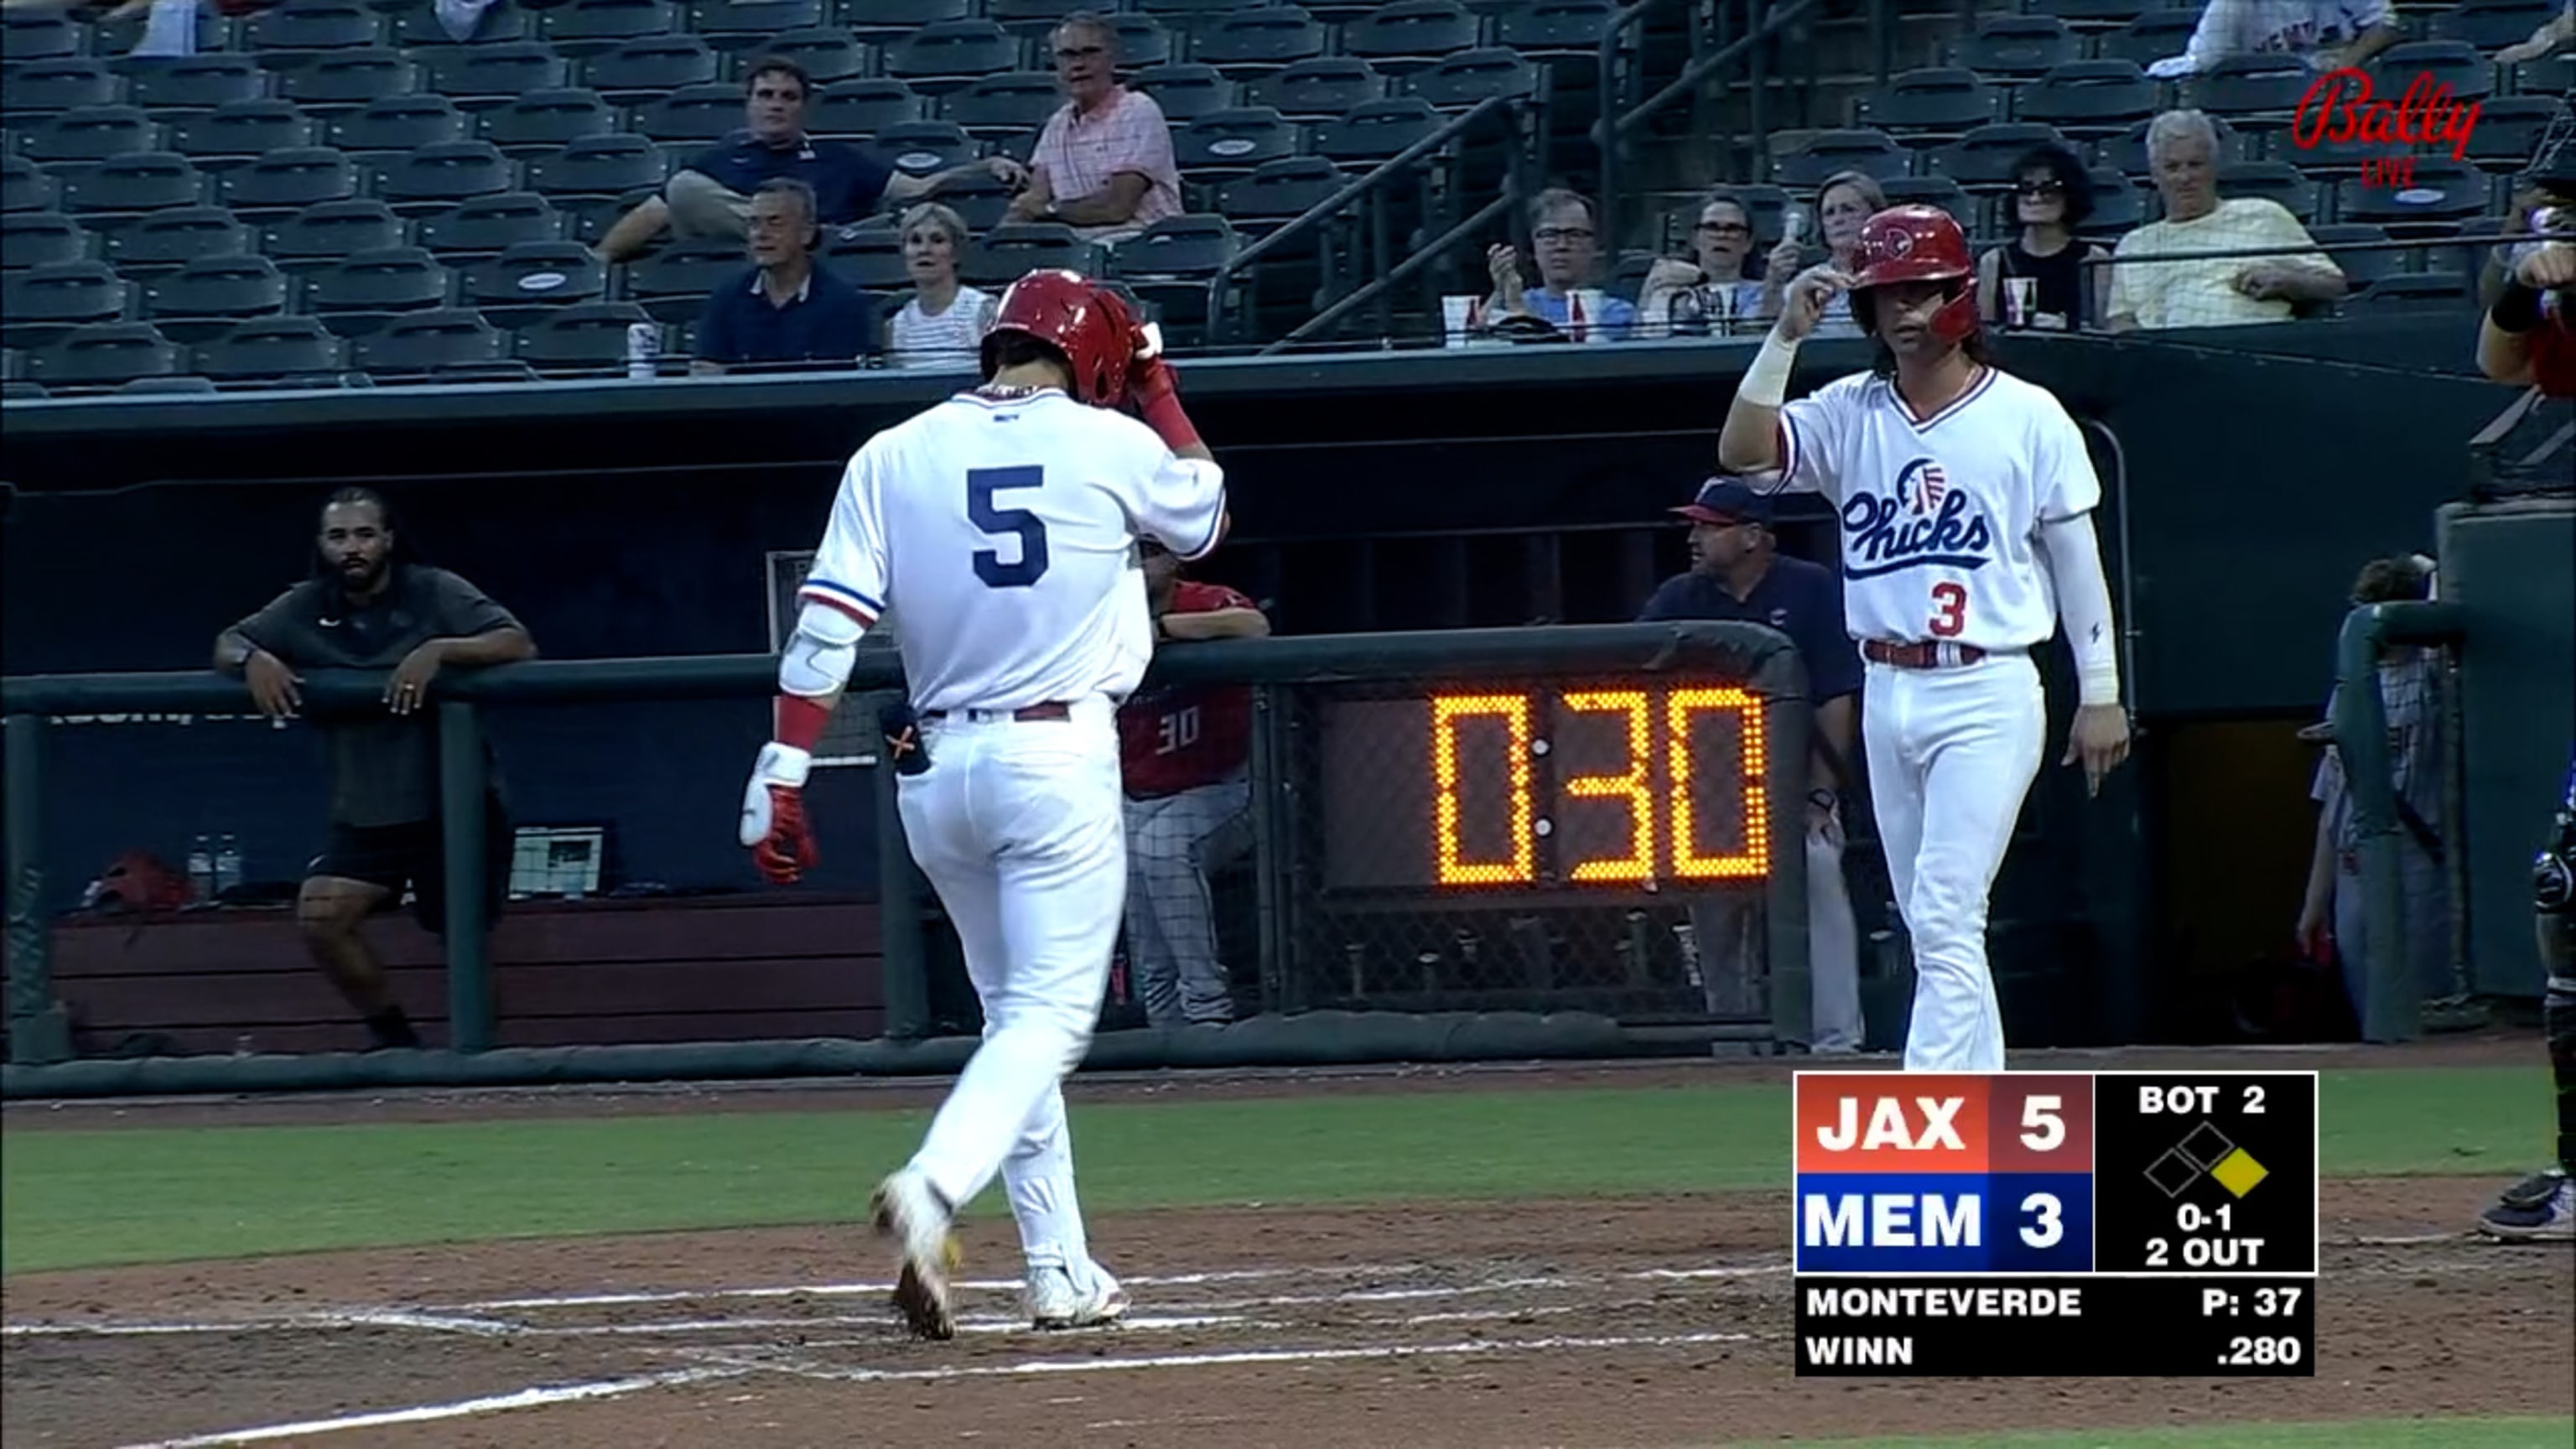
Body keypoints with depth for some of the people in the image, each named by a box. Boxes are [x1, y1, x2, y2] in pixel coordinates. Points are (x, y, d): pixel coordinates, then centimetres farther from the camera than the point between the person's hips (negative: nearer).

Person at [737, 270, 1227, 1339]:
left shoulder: (892, 457, 3)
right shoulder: (1111, 445, -2)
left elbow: (826, 627, -4)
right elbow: (1203, 515, 20)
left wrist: (783, 776, -5)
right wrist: (1156, 386, 29)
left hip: (932, 770, 4)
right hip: (1059, 759, -4)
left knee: (1014, 1009, 17)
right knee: (1050, 1014, -6)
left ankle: (1061, 1272, 16)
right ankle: (931, 1191, -32)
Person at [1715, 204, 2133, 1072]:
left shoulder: (2026, 415, -3)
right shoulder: (1849, 414, 6)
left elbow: (2075, 553, 0)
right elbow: (1741, 451, -9)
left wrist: (2101, 694, -1)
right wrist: (1787, 337, -16)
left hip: (1986, 698, -5)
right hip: (1887, 697, 5)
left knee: (1946, 923, -15)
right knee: (1933, 932, 10)